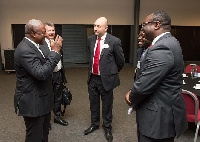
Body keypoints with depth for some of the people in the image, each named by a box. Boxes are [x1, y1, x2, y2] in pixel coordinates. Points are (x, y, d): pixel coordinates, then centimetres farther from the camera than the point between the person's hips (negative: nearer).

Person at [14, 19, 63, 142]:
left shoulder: (32, 46, 8)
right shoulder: (24, 50, -24)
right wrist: (55, 51, -27)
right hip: (33, 102, -10)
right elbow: (41, 74, -31)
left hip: (41, 99, 10)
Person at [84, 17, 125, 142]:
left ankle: (107, 128, 33)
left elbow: (121, 61, -3)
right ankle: (94, 124, 42)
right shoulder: (91, 39, 1)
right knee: (94, 103, 19)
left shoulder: (114, 41, -14)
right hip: (92, 78, 5)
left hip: (106, 79, -5)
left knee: (107, 105, 11)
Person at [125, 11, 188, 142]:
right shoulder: (169, 42, 9)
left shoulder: (161, 49, -25)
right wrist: (133, 92, 1)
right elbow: (145, 76, 12)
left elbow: (144, 86, -26)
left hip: (159, 118, -9)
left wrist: (132, 99, -6)